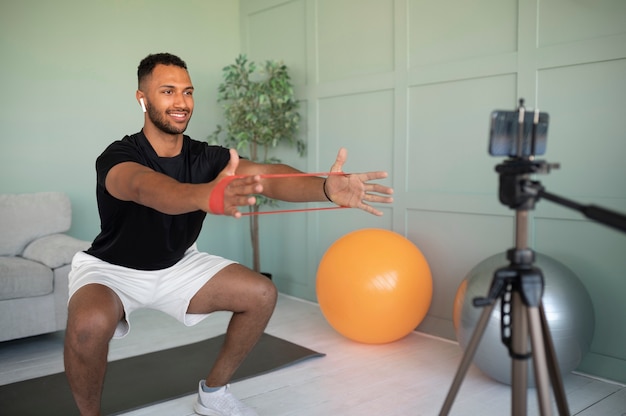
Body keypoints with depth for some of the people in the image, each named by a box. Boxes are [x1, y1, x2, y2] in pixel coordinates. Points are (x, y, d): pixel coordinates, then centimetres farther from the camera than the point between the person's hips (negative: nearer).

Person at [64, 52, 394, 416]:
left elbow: (265, 175, -31)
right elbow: (146, 188, -50)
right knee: (90, 323, -37)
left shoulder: (206, 158, -14)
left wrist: (327, 188, -51)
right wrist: (208, 196, -72)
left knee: (261, 294, -8)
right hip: (112, 268, -4)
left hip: (176, 266, 5)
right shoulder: (118, 157, -26)